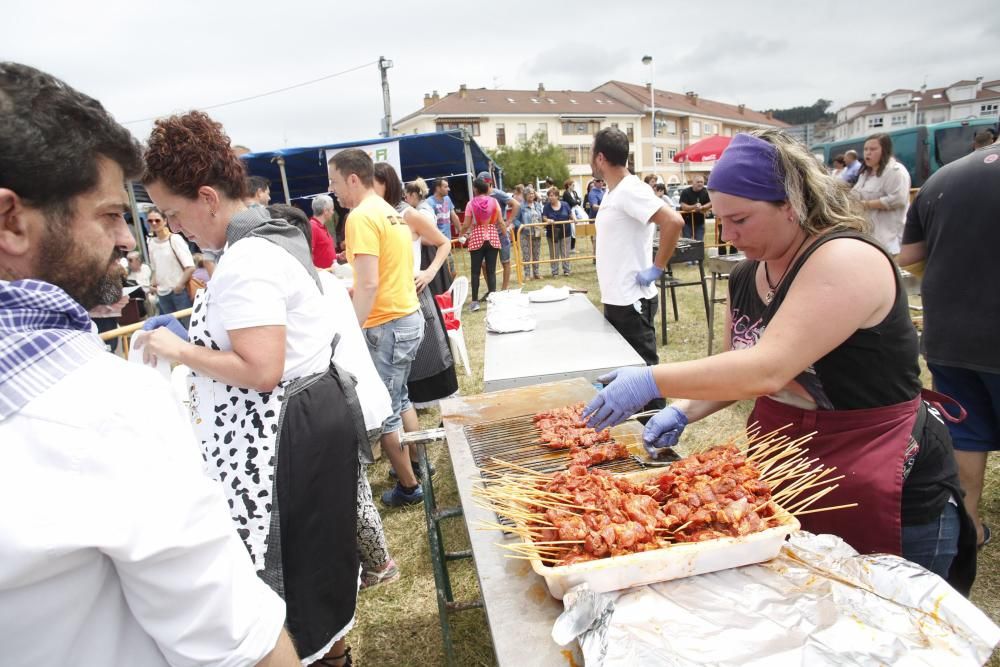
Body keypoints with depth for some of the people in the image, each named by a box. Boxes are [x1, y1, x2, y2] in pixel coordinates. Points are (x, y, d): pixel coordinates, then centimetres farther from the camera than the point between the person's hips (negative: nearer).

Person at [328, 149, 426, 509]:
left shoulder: (362, 216, -16)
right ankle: (415, 464, 35)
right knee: (399, 400, 23)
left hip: (388, 325, -10)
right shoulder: (389, 211, 13)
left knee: (382, 412, 3)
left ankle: (409, 485, 16)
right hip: (409, 316, 10)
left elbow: (369, 284, -23)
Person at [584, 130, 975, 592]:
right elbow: (736, 370, 11)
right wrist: (682, 411, -7)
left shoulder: (846, 260, -23)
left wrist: (651, 381, -30)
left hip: (889, 500, -7)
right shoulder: (745, 279, 2)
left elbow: (767, 370, -33)